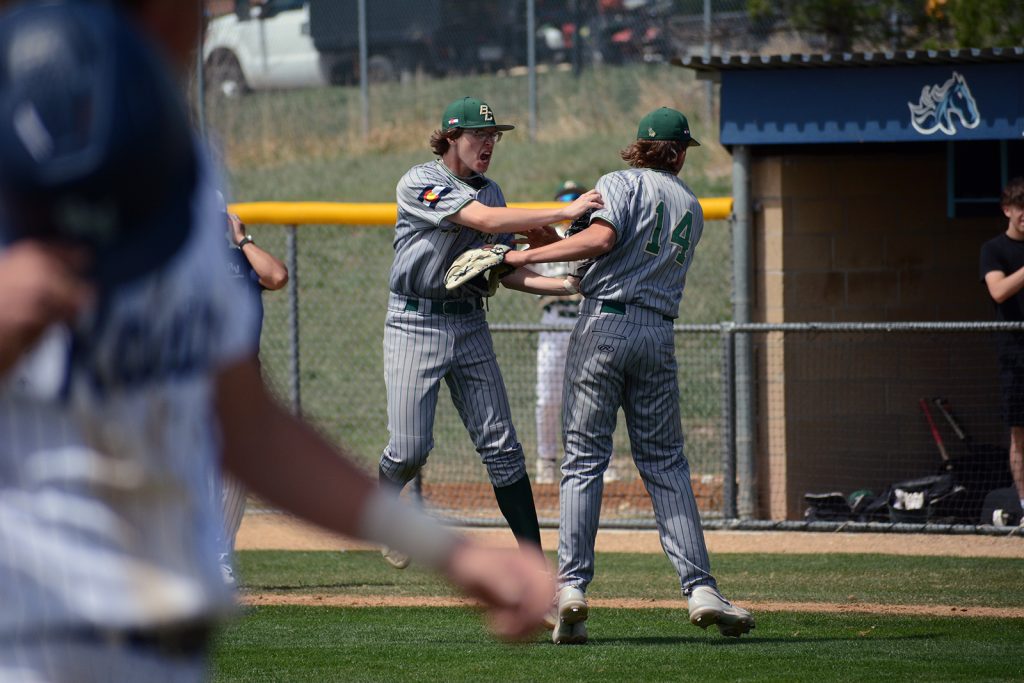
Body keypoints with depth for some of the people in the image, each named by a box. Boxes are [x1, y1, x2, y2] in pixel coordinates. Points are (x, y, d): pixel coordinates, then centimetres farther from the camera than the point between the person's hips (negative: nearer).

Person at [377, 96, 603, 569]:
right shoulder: (420, 184, -12)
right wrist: (563, 213, -31)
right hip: (415, 323, -6)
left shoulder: (490, 192, 12)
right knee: (410, 449, -7)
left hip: (470, 325, 6)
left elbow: (506, 273, 13)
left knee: (500, 445, -1)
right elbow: (483, 219, -27)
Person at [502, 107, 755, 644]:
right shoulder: (691, 208, 20)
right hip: (659, 333, 4)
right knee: (665, 463, 7)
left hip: (605, 322, -4)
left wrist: (529, 256, -12)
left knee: (585, 459, -3)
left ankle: (572, 586, -12)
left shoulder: (621, 184, 2)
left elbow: (601, 238, -17)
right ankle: (700, 589, -2)